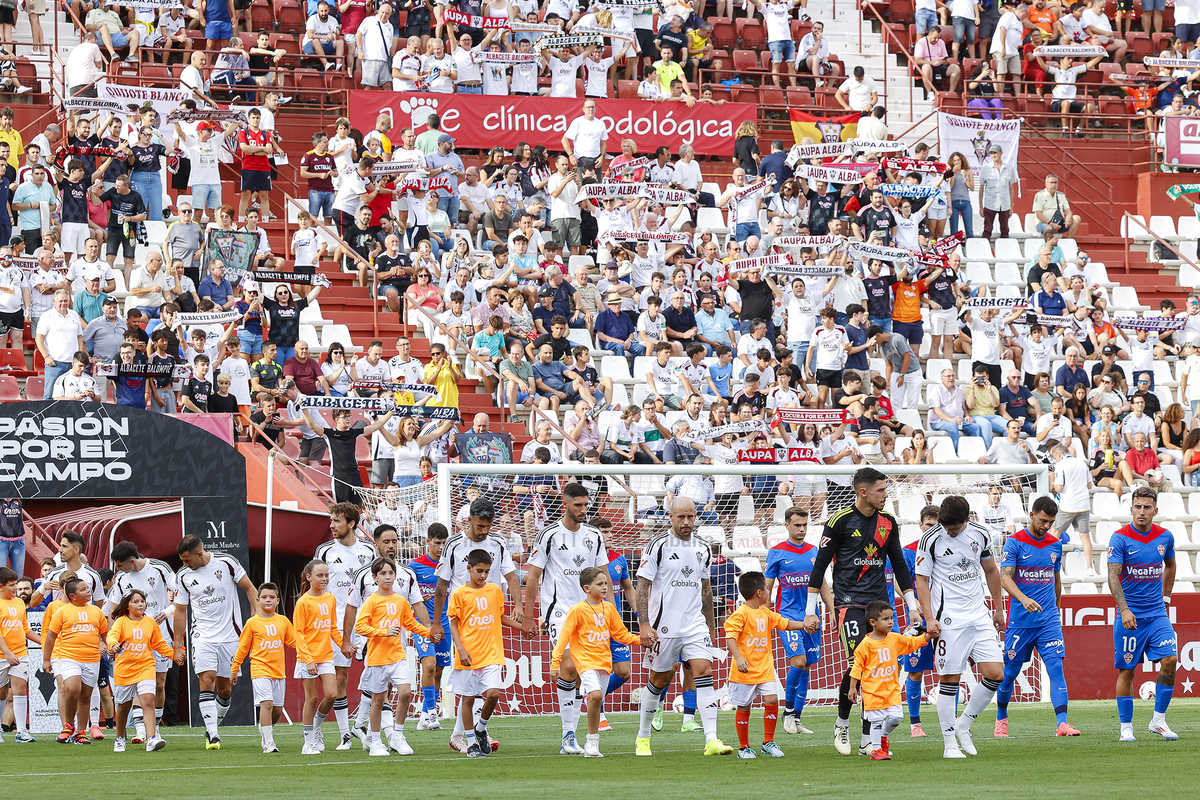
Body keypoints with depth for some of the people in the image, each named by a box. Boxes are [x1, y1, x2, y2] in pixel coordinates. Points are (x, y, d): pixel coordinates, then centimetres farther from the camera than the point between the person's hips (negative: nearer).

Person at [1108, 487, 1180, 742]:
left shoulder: (1165, 537, 6)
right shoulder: (1120, 538, -8)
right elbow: (1112, 576, -16)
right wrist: (1124, 609, -27)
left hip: (1157, 613, 3)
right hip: (1129, 615, -3)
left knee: (1170, 659, -12)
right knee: (1126, 670, 0)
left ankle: (1158, 720, 0)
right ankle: (1126, 727, 11)